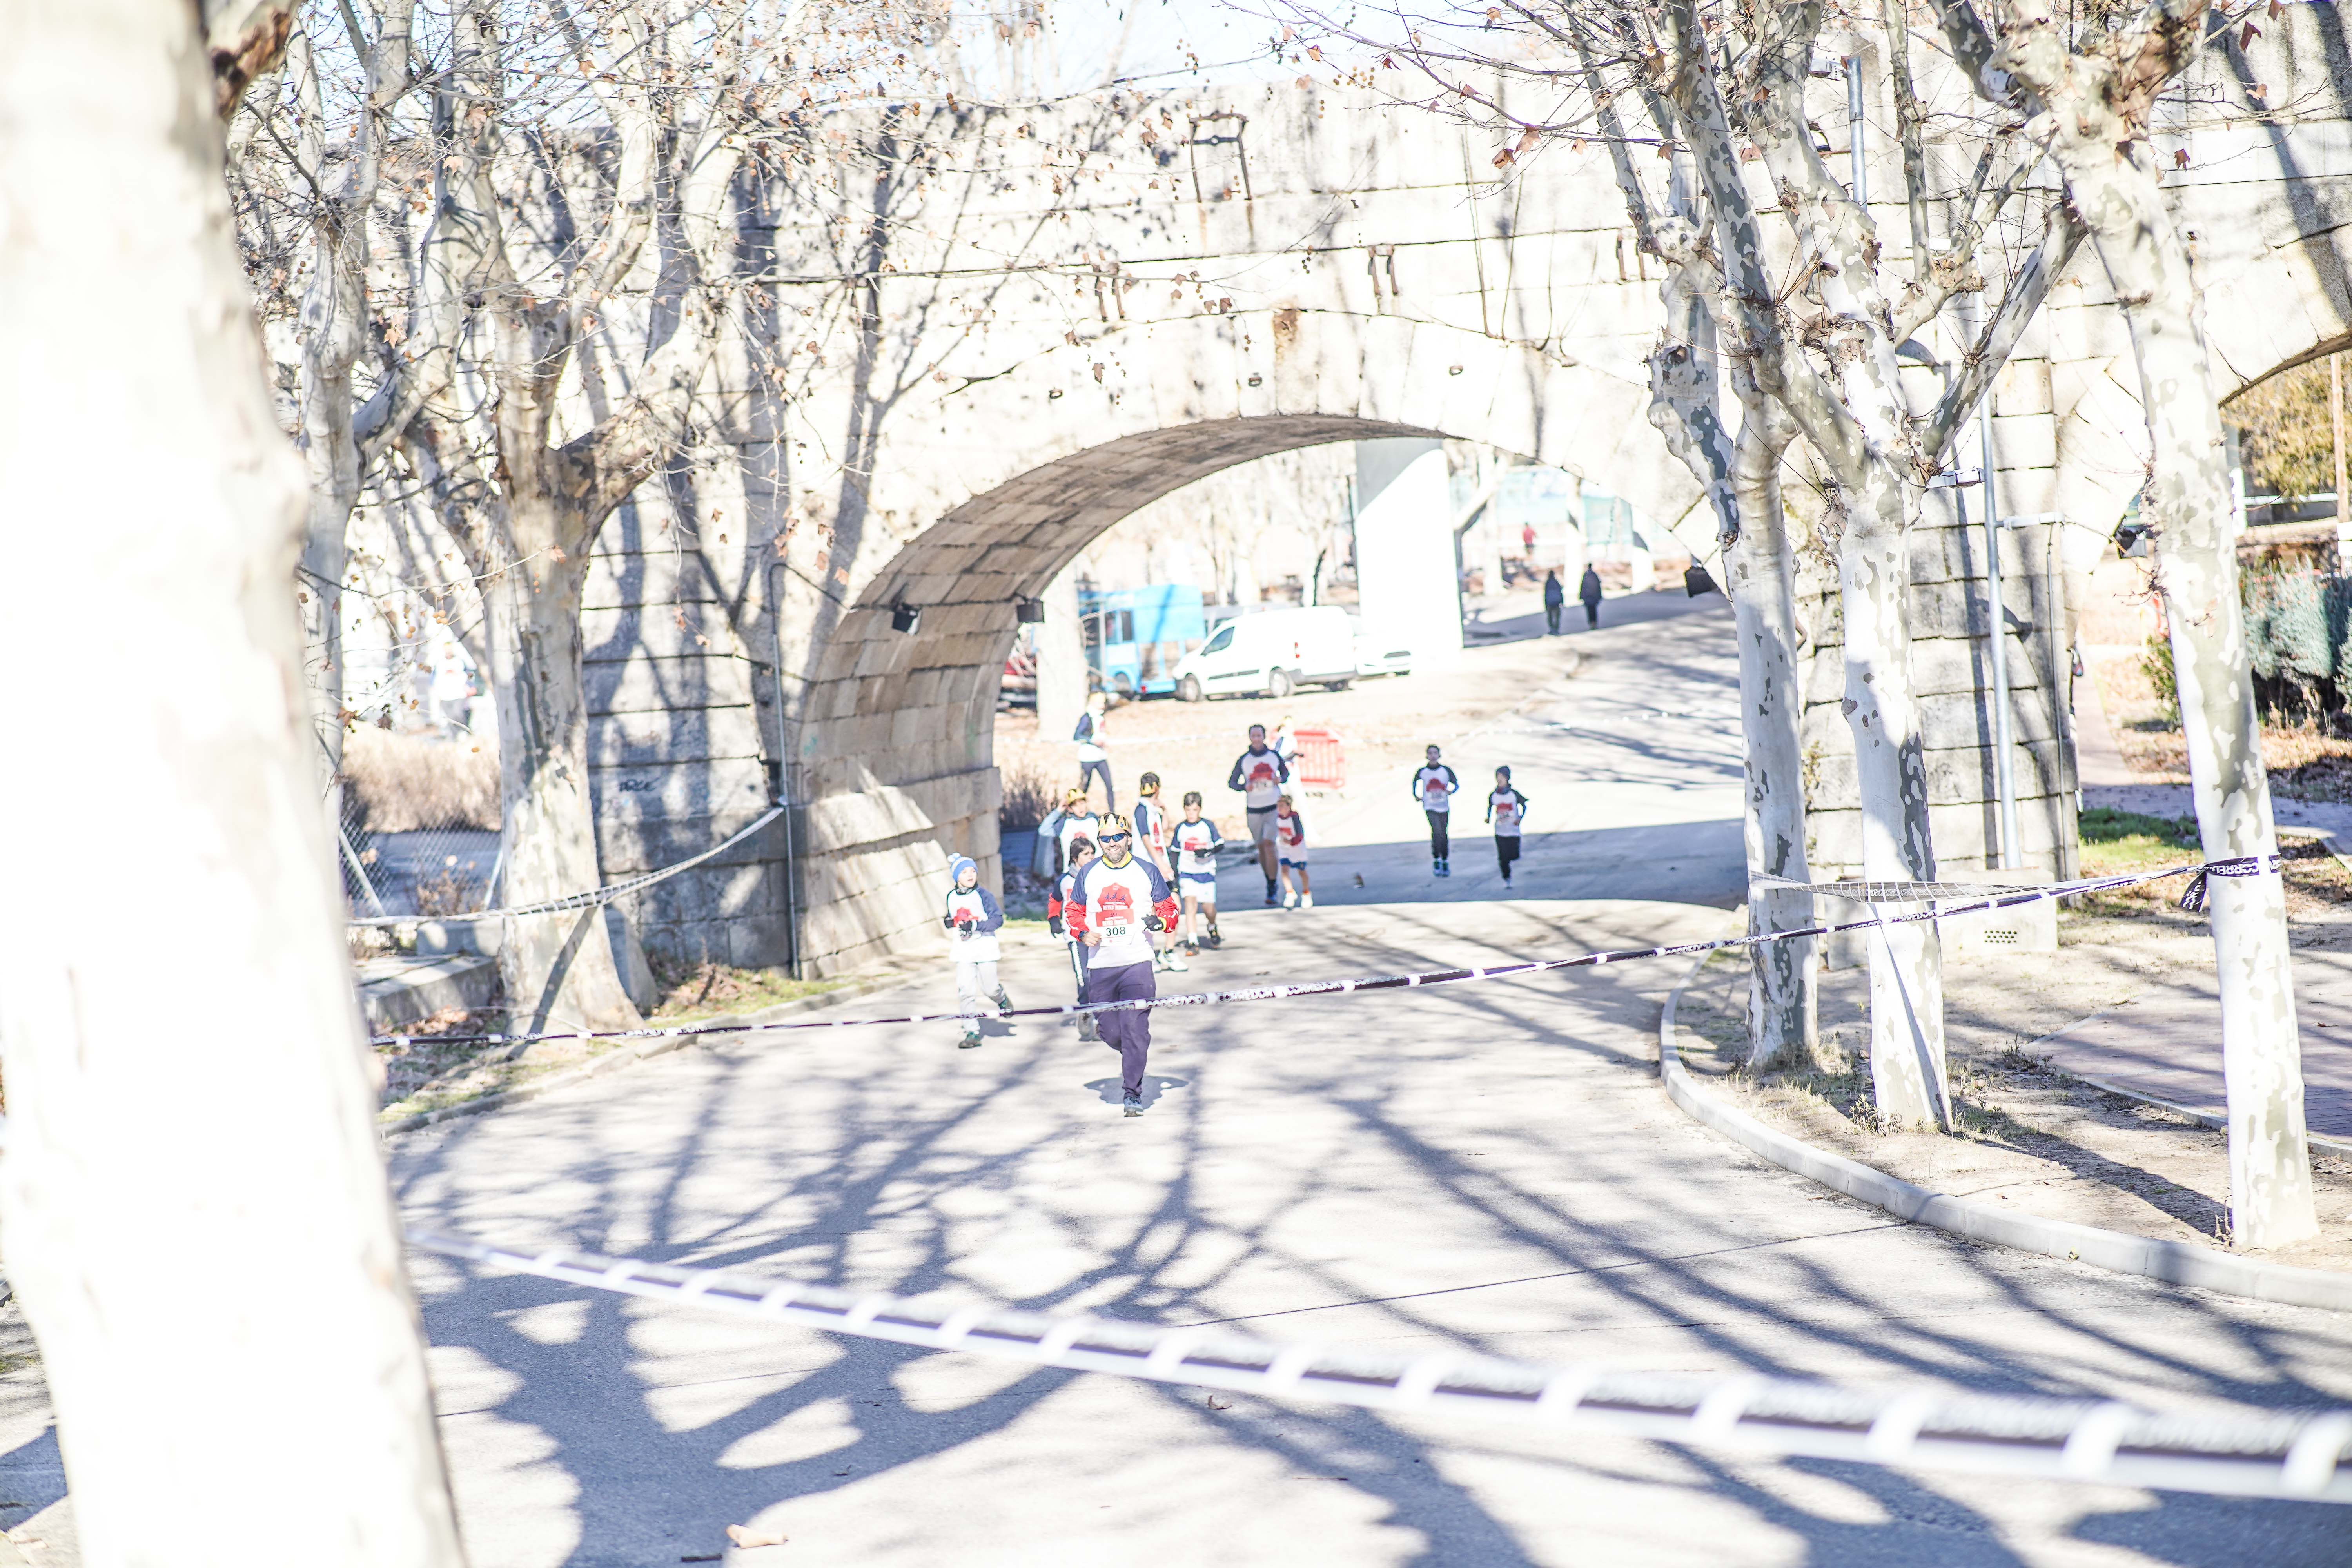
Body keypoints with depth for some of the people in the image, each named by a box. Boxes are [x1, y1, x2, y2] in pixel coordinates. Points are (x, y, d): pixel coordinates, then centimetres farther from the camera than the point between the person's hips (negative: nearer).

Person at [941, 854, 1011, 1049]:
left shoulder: (984, 895, -9)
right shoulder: (952, 897, 6)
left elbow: (998, 919, -12)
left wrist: (975, 925, -23)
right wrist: (948, 922, -1)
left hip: (985, 948, -3)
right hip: (963, 951, 3)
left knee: (989, 988, 2)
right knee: (965, 991, -6)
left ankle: (1002, 1000, 39)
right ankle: (972, 1032, -1)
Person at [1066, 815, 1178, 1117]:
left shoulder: (1147, 871, 3)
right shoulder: (1088, 873, 8)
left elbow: (1169, 907, 8)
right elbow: (1073, 910, 15)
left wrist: (1160, 920, -14)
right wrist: (1083, 932, -4)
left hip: (1137, 962, -2)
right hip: (1100, 965, 2)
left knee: (1135, 1029, -12)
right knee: (1110, 1032, 3)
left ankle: (1132, 1092, -6)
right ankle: (1130, 1054, 37)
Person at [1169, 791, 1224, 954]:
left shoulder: (1208, 826, -3)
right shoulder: (1180, 829, 3)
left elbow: (1220, 845, 1)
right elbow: (1175, 852, 13)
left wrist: (1207, 851, -20)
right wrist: (1175, 876, 12)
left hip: (1206, 872, -1)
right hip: (1186, 873, 1)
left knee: (1208, 908, 2)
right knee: (1190, 903, -17)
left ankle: (1213, 929, 39)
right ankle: (1192, 944, -18)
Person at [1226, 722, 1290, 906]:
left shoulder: (1274, 756, 3)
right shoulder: (1244, 760, 2)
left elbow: (1286, 773, 17)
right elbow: (1231, 782, 5)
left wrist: (1281, 780, -7)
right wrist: (1245, 787, -15)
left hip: (1273, 808, -2)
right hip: (1253, 809, 2)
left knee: (1269, 844, -14)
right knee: (1261, 847, 8)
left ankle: (1272, 892, -13)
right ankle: (1269, 881, 29)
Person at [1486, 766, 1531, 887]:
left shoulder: (1514, 794, -6)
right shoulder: (1493, 796, -1)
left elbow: (1524, 806, 3)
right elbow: (1490, 807, 14)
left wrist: (1520, 818, -10)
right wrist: (1488, 817, -4)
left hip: (1513, 830, -1)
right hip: (1500, 832, 1)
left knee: (1514, 856, -4)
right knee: (1503, 858, -2)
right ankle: (1507, 879, 16)